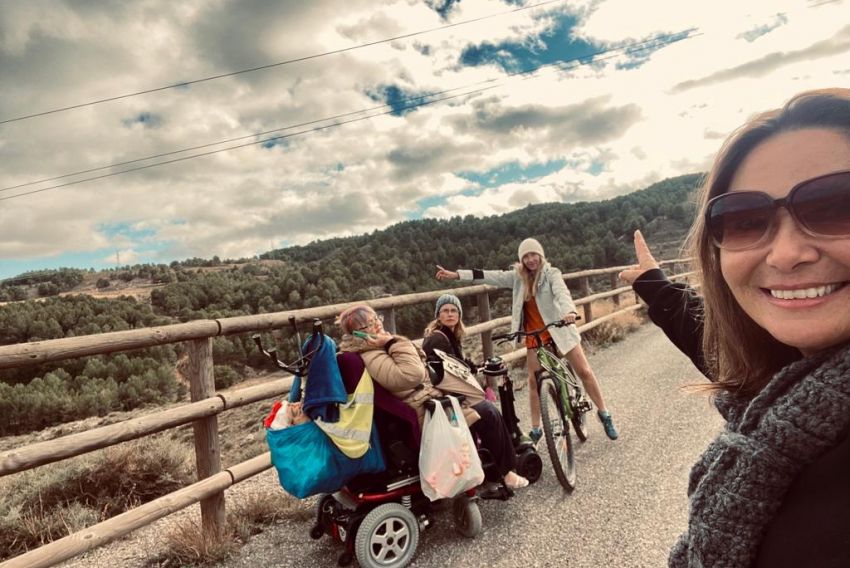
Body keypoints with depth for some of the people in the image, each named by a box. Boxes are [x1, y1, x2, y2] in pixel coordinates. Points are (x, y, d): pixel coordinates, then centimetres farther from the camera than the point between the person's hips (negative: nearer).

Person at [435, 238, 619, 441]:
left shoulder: (551, 273, -9)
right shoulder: (518, 276, 0)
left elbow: (562, 292, -27)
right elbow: (491, 276, -5)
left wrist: (569, 311, -50)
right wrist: (455, 274, -11)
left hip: (559, 330, -2)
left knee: (585, 372, 2)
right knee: (534, 381, 5)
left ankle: (604, 414, 23)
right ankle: (535, 429, 18)